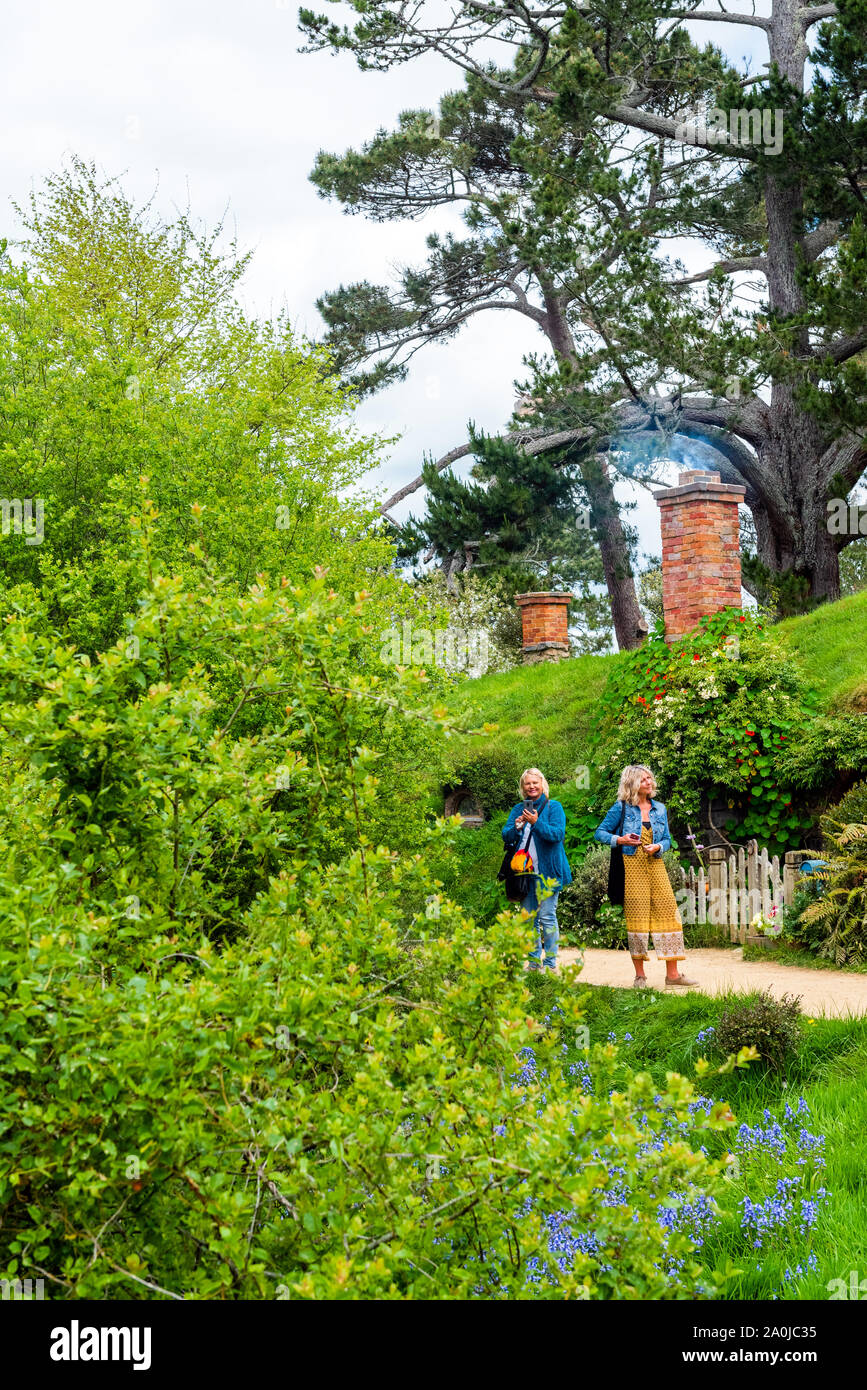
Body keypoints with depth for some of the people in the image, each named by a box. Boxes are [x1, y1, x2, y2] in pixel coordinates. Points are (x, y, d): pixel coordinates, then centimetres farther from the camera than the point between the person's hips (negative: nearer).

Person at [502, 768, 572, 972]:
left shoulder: (553, 807, 1)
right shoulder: (518, 809, 14)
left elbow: (558, 834, -12)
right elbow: (506, 836, 7)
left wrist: (536, 822, -24)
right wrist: (517, 827, -15)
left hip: (547, 871, -5)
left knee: (547, 916, -7)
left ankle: (550, 963, -2)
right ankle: (534, 962, 15)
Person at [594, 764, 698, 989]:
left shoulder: (659, 809, 13)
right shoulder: (621, 808, 1)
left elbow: (667, 839, 16)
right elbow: (600, 832, 5)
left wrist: (658, 847, -6)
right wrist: (620, 839, -12)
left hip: (655, 865, 4)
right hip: (632, 866, -4)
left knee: (668, 913, -3)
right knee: (636, 916, -3)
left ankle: (672, 974, 1)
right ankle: (639, 975, 6)